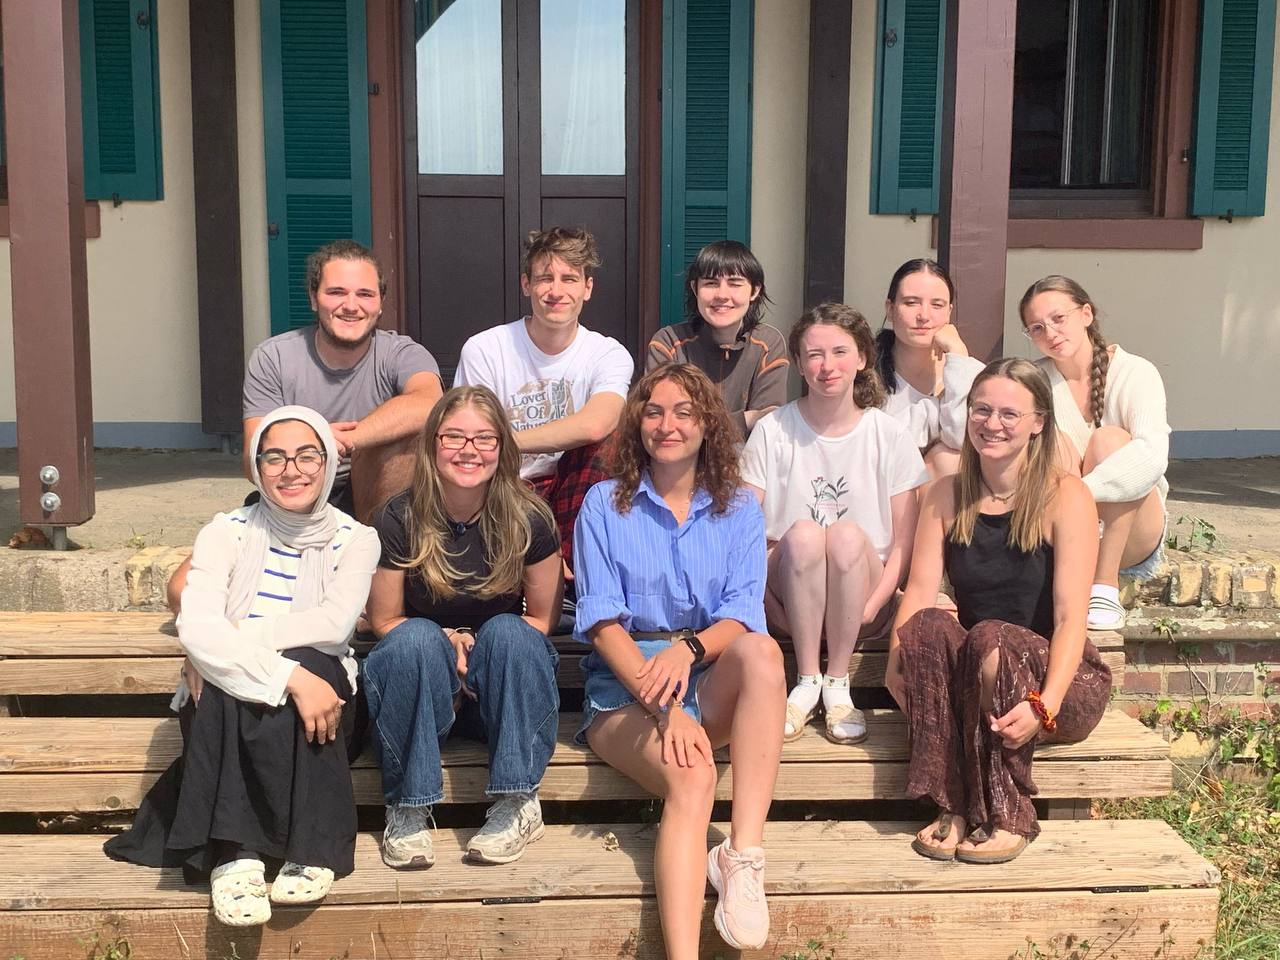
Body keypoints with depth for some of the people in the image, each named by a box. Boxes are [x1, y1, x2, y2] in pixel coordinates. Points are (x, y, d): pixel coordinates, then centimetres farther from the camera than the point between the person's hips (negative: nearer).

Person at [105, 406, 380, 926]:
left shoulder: (355, 539, 2)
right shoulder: (227, 532, 0)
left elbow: (334, 623, -18)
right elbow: (196, 627, -19)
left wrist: (229, 643, -23)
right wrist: (289, 676, -33)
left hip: (320, 692, 0)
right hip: (225, 710, 0)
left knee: (306, 663, -33)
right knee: (224, 678, -33)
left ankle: (312, 851, -28)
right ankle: (233, 854, -34)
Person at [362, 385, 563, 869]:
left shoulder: (527, 519, -9)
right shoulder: (401, 519, -10)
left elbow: (543, 618, 0)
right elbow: (385, 621, -2)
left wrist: (481, 649, -16)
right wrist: (445, 645, -21)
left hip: (504, 688, 1)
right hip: (420, 685, 0)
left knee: (507, 632, -30)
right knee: (416, 639, -31)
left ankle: (517, 803, -23)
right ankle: (408, 809, -22)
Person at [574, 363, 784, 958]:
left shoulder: (738, 509, 12)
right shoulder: (604, 504, 6)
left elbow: (743, 616, -1)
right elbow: (603, 623, -4)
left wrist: (689, 649, -25)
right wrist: (663, 706, -19)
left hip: (712, 683, 2)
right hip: (625, 686, -2)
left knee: (762, 650, -33)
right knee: (691, 777, -34)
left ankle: (743, 856, -37)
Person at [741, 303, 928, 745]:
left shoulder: (890, 436, 2)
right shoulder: (772, 431, 1)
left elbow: (903, 545, 1)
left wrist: (871, 606, -14)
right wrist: (768, 603, -18)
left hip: (860, 604, 0)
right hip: (789, 598, 0)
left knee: (847, 534, -31)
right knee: (803, 533, -31)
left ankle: (838, 684, -18)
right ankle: (807, 681, -20)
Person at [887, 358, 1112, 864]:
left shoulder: (1066, 497, -8)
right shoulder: (946, 496, 5)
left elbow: (1070, 617, -17)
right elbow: (919, 592, -5)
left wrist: (1043, 706, -31)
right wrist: (897, 663, -24)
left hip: (1065, 681, -3)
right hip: (971, 682, 3)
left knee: (991, 637, -33)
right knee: (928, 627, -28)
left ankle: (1009, 817, -20)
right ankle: (954, 807, -24)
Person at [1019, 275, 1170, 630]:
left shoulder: (1136, 373, -8)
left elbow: (1152, 456, -27)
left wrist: (1080, 491, -39)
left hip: (1131, 535, -1)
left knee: (1109, 438, -27)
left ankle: (1105, 588, -28)